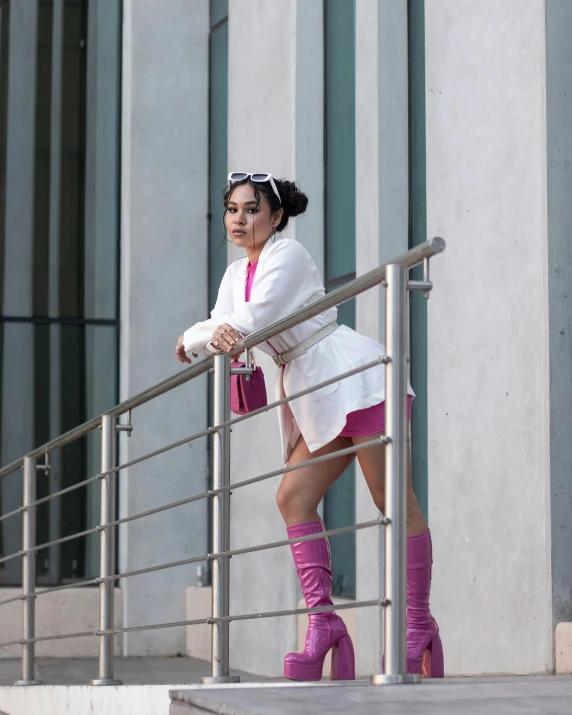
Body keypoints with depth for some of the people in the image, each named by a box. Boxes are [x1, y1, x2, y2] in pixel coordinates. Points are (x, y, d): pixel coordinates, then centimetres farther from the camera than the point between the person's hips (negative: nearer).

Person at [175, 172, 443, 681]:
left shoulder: (288, 256, -9)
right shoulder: (236, 274, 17)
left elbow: (251, 322, -19)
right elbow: (220, 328, 6)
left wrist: (192, 339, -6)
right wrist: (215, 336, -18)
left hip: (357, 379, -9)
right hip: (317, 399, 9)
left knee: (395, 503, -7)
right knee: (294, 497, -3)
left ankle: (420, 625, -4)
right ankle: (323, 622, -5)